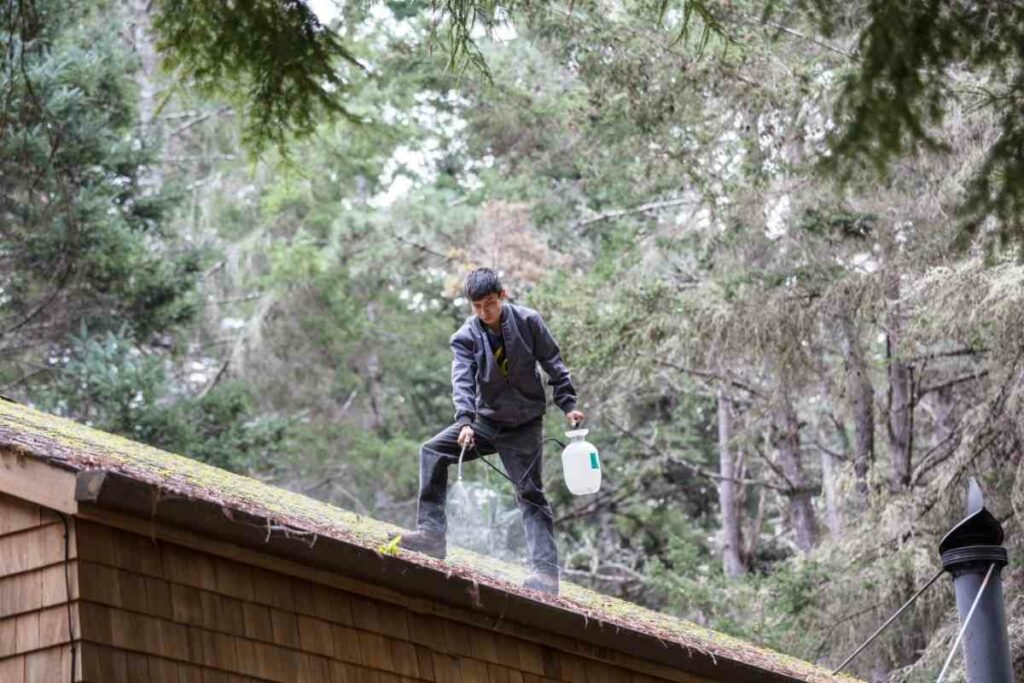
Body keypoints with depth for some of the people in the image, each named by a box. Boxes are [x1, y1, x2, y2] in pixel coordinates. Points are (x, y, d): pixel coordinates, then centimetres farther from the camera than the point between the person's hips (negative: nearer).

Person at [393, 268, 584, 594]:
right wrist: (465, 421, -38)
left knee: (529, 492, -7)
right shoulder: (466, 337, -9)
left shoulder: (527, 322, -11)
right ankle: (432, 533, -14)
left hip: (524, 424, -3)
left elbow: (553, 363, -2)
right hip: (486, 420, 3)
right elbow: (462, 380, -23)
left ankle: (546, 570, -10)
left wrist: (568, 404, -6)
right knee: (433, 451, -12)